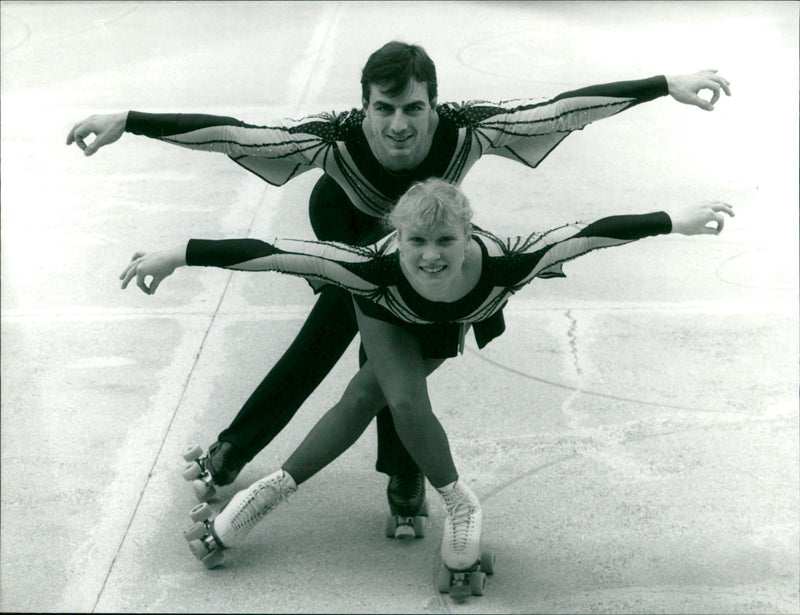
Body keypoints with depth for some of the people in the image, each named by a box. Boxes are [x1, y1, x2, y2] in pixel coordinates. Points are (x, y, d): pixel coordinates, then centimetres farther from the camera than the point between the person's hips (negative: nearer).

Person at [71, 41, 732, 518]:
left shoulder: (467, 128, -42)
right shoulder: (338, 137, -43)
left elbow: (566, 106, -39)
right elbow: (227, 131, -41)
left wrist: (669, 83, -40)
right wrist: (124, 122, -45)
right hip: (352, 228, -1)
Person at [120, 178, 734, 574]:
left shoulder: (501, 264, -46)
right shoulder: (378, 268, -47)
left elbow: (590, 233, -40)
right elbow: (269, 252, -47)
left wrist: (677, 220, -38)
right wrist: (177, 256, -48)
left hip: (447, 327, 1)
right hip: (389, 313, -1)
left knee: (365, 397, -2)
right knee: (405, 399, -19)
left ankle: (278, 488, 14)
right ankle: (460, 504, 1)